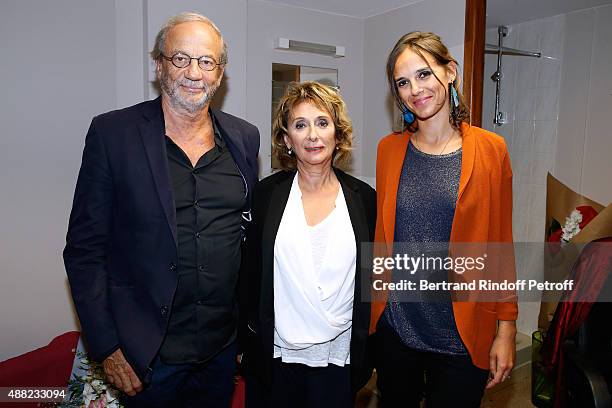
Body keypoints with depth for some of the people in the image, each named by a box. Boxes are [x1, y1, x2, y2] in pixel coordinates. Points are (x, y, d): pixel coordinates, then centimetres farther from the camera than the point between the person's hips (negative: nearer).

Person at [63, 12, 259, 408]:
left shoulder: (245, 137, 1)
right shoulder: (112, 133, -9)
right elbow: (85, 249, -7)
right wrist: (107, 347, -9)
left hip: (224, 345, 3)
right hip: (146, 356, -3)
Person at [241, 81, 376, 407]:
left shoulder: (364, 198, -2)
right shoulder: (265, 194, -4)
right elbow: (249, 274, 0)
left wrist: (365, 353, 5)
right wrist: (247, 343, 0)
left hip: (339, 359, 1)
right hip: (274, 357, 0)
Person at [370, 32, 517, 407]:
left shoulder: (490, 150, -7)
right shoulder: (389, 149, 0)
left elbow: (502, 243, -3)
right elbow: (381, 237, 6)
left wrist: (506, 328, -3)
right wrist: (371, 312, 7)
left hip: (463, 336, -2)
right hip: (394, 328, 3)